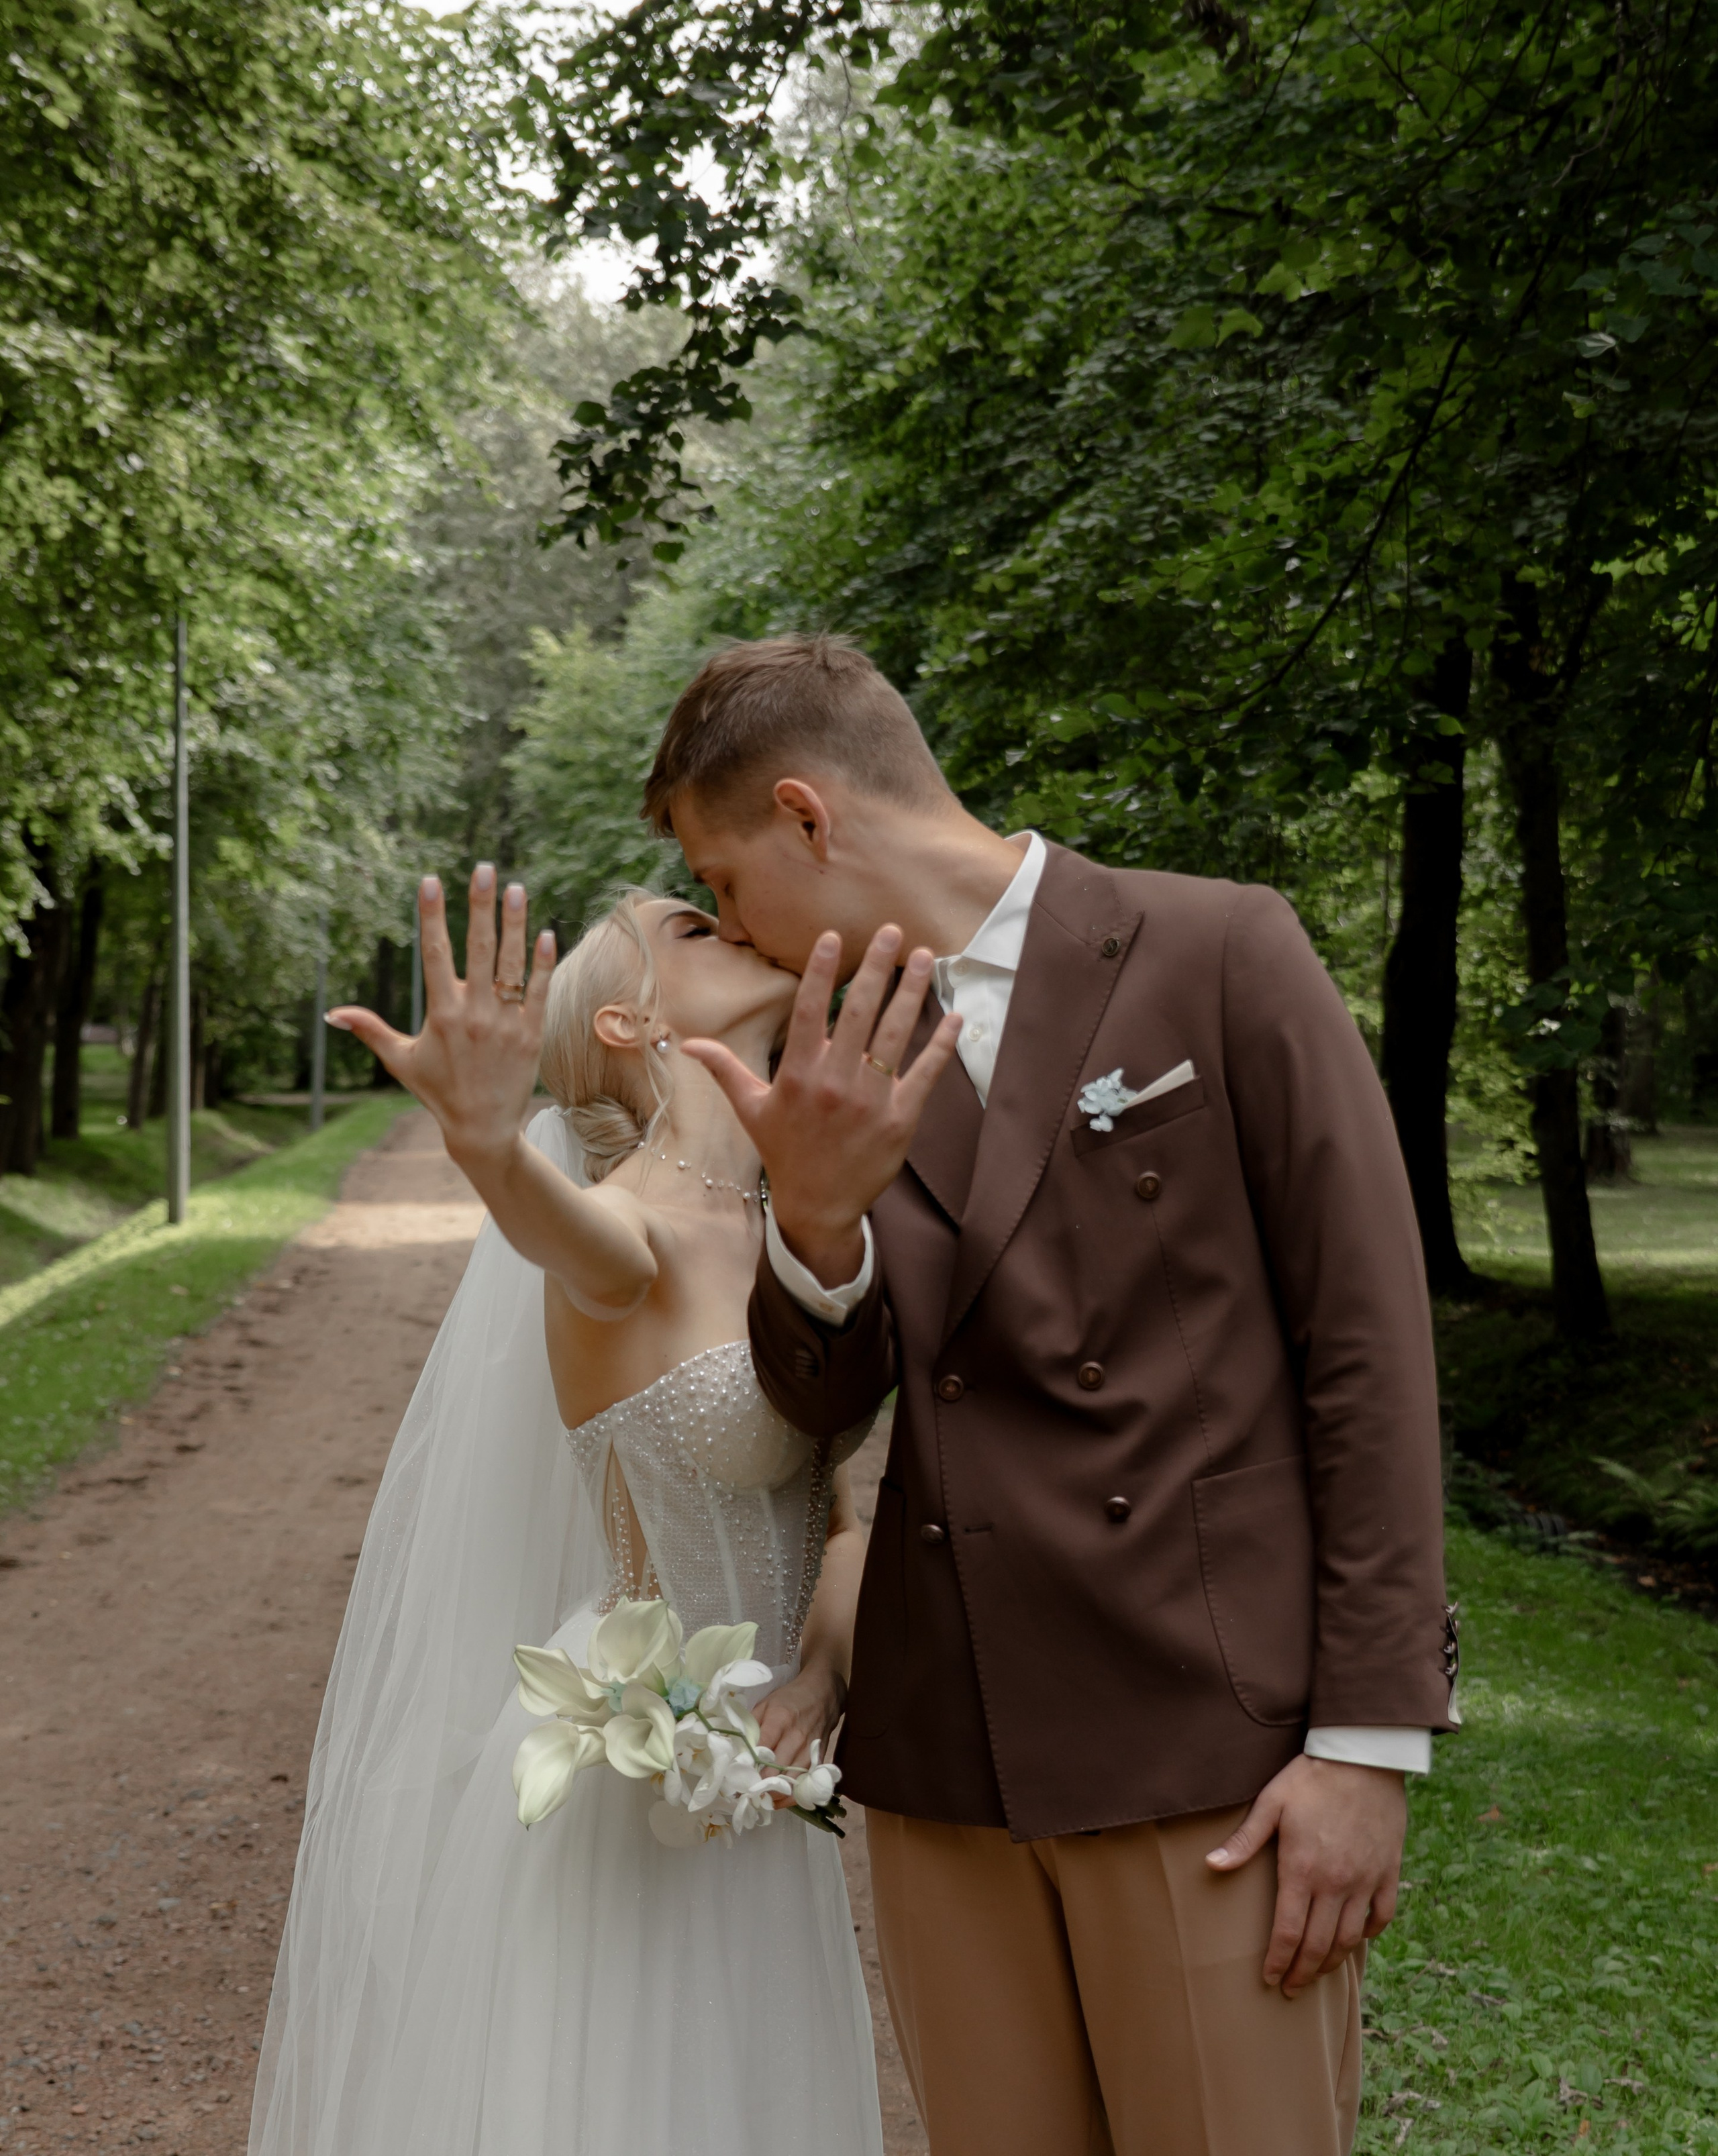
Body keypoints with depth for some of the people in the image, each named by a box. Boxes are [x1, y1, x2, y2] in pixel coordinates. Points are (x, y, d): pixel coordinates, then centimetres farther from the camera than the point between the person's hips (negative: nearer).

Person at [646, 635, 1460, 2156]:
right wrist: (814, 1215, -19)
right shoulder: (850, 1064, 10)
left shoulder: (1219, 956, -5)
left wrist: (1372, 1738, -9)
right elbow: (822, 1400, 4)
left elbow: (1367, 1345, -6)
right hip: (944, 1762, 5)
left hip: (1207, 1747, -4)